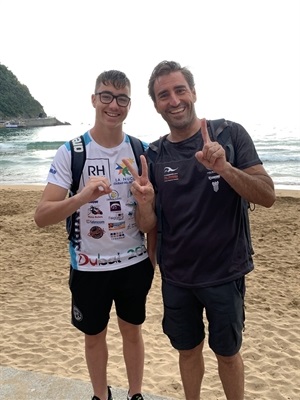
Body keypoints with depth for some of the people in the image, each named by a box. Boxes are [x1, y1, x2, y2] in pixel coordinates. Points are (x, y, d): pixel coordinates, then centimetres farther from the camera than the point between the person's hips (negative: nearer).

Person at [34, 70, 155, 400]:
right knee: (94, 335, 17)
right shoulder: (70, 152, -12)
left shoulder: (142, 150, -4)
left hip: (135, 261, 2)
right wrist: (81, 197, -35)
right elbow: (41, 217, -18)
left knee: (132, 331, 18)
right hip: (89, 266, -1)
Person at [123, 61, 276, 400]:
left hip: (225, 273, -2)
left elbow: (267, 196, -15)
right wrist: (144, 203, -24)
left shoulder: (230, 134, -10)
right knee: (188, 350, 20)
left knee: (227, 354, 17)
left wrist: (224, 168, -31)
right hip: (176, 277, 3)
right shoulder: (154, 155, -2)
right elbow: (148, 226, -1)